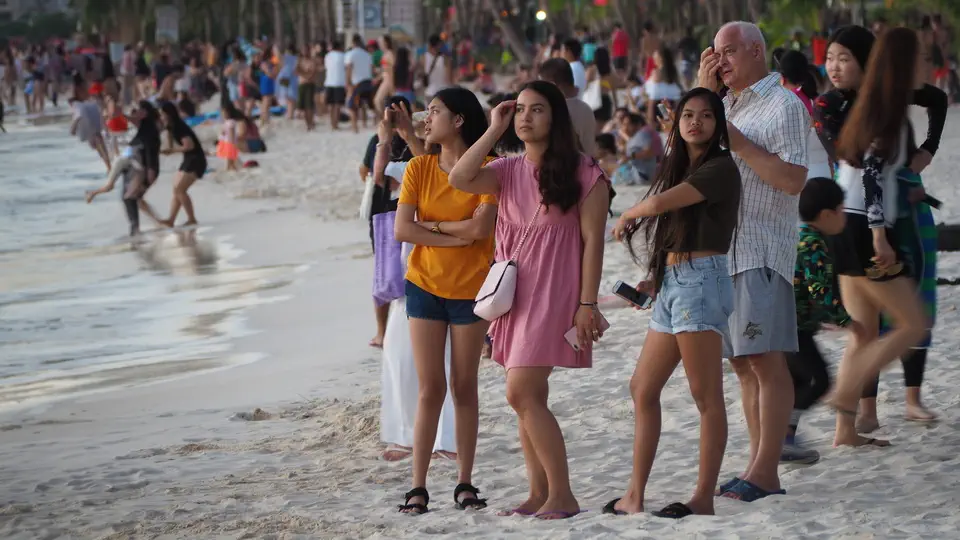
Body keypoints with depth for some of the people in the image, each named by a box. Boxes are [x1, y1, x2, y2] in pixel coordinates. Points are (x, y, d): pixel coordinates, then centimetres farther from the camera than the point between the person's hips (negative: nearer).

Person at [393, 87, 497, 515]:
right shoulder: (419, 168, 1)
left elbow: (481, 228, -19)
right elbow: (402, 230, -8)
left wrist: (432, 225, -8)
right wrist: (456, 236, -13)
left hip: (471, 290, -2)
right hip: (425, 286, 2)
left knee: (464, 387, 6)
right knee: (430, 388, 0)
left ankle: (465, 484, 14)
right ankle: (418, 486, 2)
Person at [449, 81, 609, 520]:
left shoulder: (583, 174, -4)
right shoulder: (507, 172, 10)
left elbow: (592, 241, -7)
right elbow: (459, 179, -9)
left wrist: (587, 304, -12)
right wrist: (494, 131, -3)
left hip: (554, 294, -6)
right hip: (514, 293, 6)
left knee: (522, 393, -15)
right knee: (529, 398, 7)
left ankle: (562, 495, -8)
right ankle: (539, 493, 14)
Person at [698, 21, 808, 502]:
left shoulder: (782, 105, -5)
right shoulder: (724, 104, 20)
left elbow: (793, 179, -14)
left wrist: (738, 143, -15)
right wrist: (703, 90, 7)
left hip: (761, 250, -8)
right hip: (721, 248, 8)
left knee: (766, 360, -9)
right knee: (742, 363, 9)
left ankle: (765, 472, -10)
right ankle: (758, 468, 13)